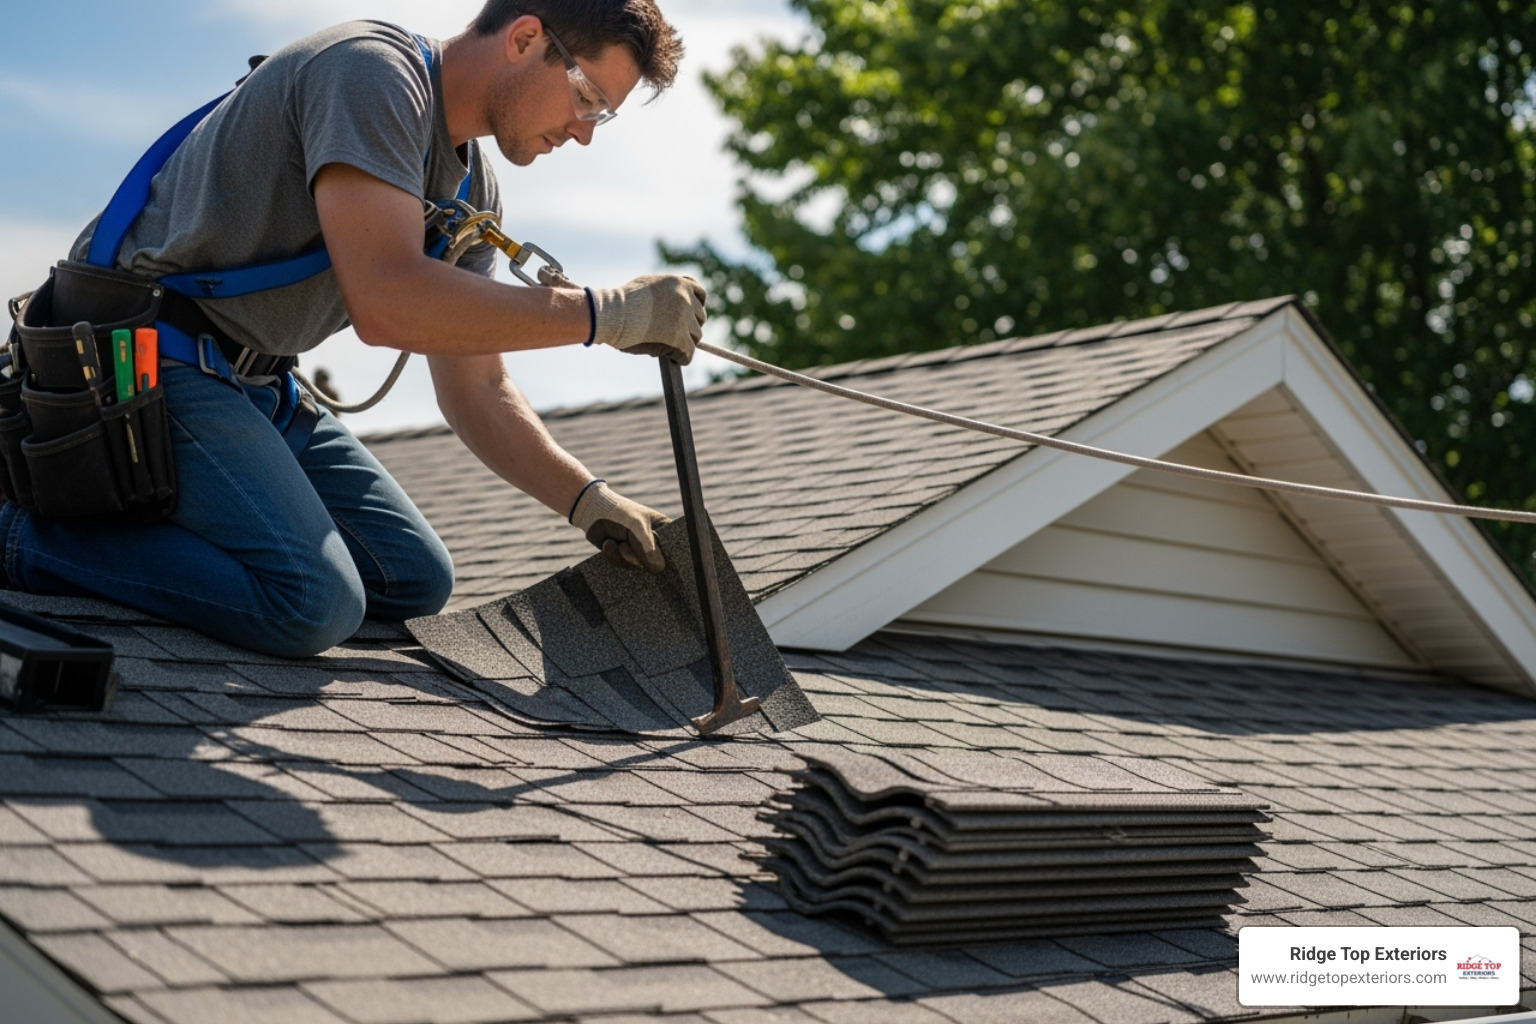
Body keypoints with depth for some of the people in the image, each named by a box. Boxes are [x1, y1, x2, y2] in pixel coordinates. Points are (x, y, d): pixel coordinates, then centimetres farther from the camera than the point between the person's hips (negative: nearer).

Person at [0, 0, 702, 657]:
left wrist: (590, 502, 0)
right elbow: (386, 302, -31)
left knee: (417, 581, 9)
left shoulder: (471, 191, 11)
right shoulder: (370, 70, -19)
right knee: (313, 603, -24)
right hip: (146, 361, -10)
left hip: (250, 386, 10)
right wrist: (607, 313, -26)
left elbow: (476, 393, 14)